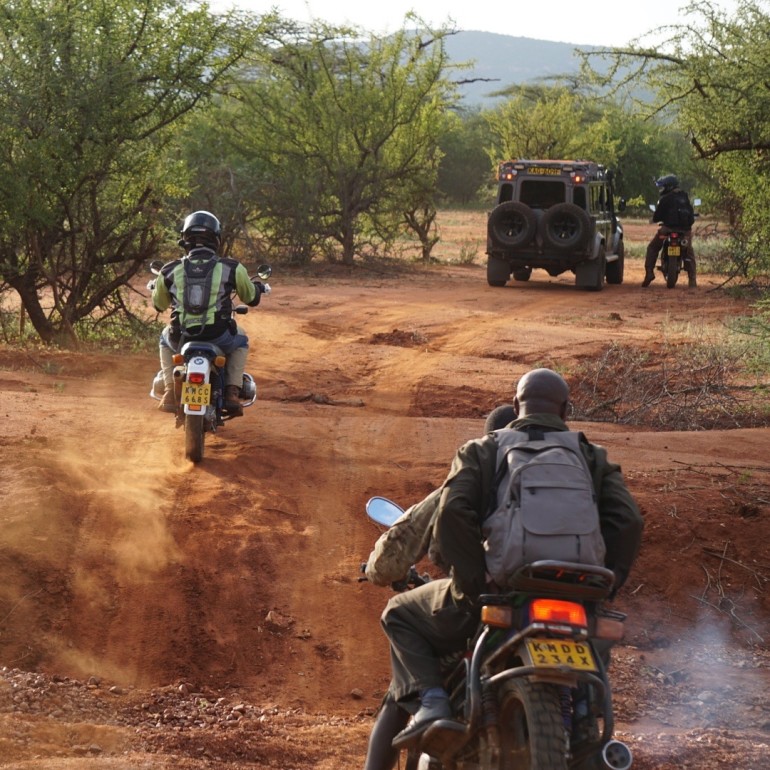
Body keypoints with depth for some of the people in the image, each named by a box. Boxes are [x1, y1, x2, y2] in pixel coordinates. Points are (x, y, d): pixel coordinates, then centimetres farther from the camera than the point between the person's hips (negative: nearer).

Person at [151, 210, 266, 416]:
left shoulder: (170, 271, 1)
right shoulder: (231, 268, -2)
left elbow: (159, 304, 17)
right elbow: (251, 298, 14)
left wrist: (157, 286, 41)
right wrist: (257, 286, 39)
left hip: (182, 340, 1)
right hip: (219, 339, -1)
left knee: (166, 338, 36)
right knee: (240, 341, 33)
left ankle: (170, 393, 22)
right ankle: (232, 393, 15)